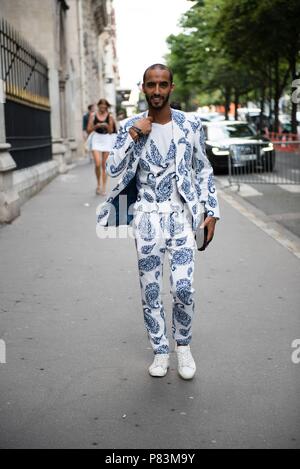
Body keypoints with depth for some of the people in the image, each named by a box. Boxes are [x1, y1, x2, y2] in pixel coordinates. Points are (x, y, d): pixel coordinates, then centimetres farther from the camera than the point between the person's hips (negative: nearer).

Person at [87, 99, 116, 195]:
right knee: (98, 164, -13)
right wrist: (96, 126, -16)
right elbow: (89, 130, 1)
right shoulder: (93, 115, 2)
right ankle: (98, 184, 9)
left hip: (107, 139, 0)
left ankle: (104, 188, 9)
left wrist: (108, 126, -19)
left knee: (104, 165, 3)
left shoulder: (110, 116, 1)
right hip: (96, 139, 0)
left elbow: (111, 132, 1)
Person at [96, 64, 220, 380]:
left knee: (183, 287, -9)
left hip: (182, 215, -1)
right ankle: (160, 351, 24)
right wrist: (133, 135, -17)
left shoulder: (190, 124, 1)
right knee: (150, 291, 6)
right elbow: (113, 169, -7)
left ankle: (183, 345, 17)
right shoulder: (130, 126, 1)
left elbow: (204, 170, 7)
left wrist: (211, 212, 3)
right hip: (147, 218, 1)